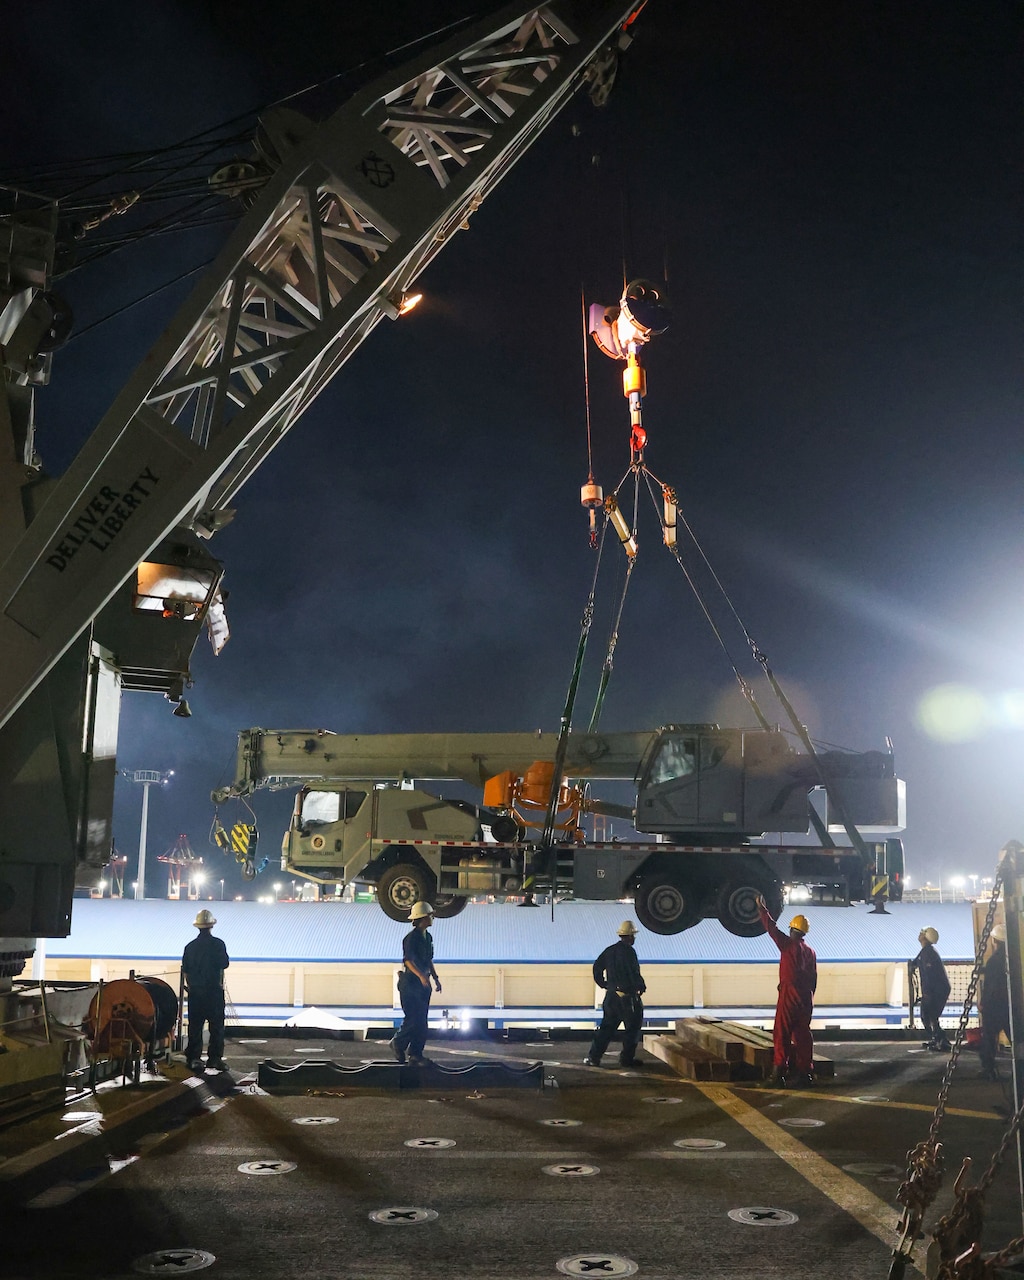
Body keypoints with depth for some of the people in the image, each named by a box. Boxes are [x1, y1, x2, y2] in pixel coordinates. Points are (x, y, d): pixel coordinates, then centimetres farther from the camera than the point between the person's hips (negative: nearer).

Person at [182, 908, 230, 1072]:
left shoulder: (190, 946, 5)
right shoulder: (217, 944, -9)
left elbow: (185, 970, 10)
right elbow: (225, 964, -8)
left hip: (195, 991, 4)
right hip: (214, 990, -4)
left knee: (195, 1026, 8)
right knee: (216, 1025, 2)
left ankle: (194, 1058, 7)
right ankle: (215, 1057, 0)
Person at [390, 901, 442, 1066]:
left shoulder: (428, 937, 12)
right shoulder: (411, 937, -15)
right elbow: (408, 960, -25)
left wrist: (435, 978, 15)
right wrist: (421, 976, -37)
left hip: (423, 983, 8)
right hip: (410, 983, -8)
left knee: (421, 1021, 7)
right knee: (413, 1019, -7)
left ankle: (415, 1054, 12)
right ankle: (398, 1044, 16)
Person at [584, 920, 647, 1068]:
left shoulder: (609, 950, 9)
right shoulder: (629, 951, -15)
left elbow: (597, 967, 13)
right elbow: (634, 974, -18)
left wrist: (603, 984, 20)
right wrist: (641, 987, -2)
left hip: (611, 995, 7)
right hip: (628, 996, -7)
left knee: (607, 1026, 12)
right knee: (633, 1027, 8)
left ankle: (593, 1057, 8)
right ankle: (627, 1058, 11)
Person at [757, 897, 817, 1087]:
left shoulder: (788, 945, -7)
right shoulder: (810, 952, 10)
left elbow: (772, 928, -2)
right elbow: (813, 978, 13)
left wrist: (762, 908, 10)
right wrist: (809, 998, 20)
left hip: (789, 993, -6)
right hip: (805, 996, 6)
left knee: (782, 1033, -3)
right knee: (803, 1034, 10)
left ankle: (779, 1071, -5)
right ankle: (805, 1072, 12)